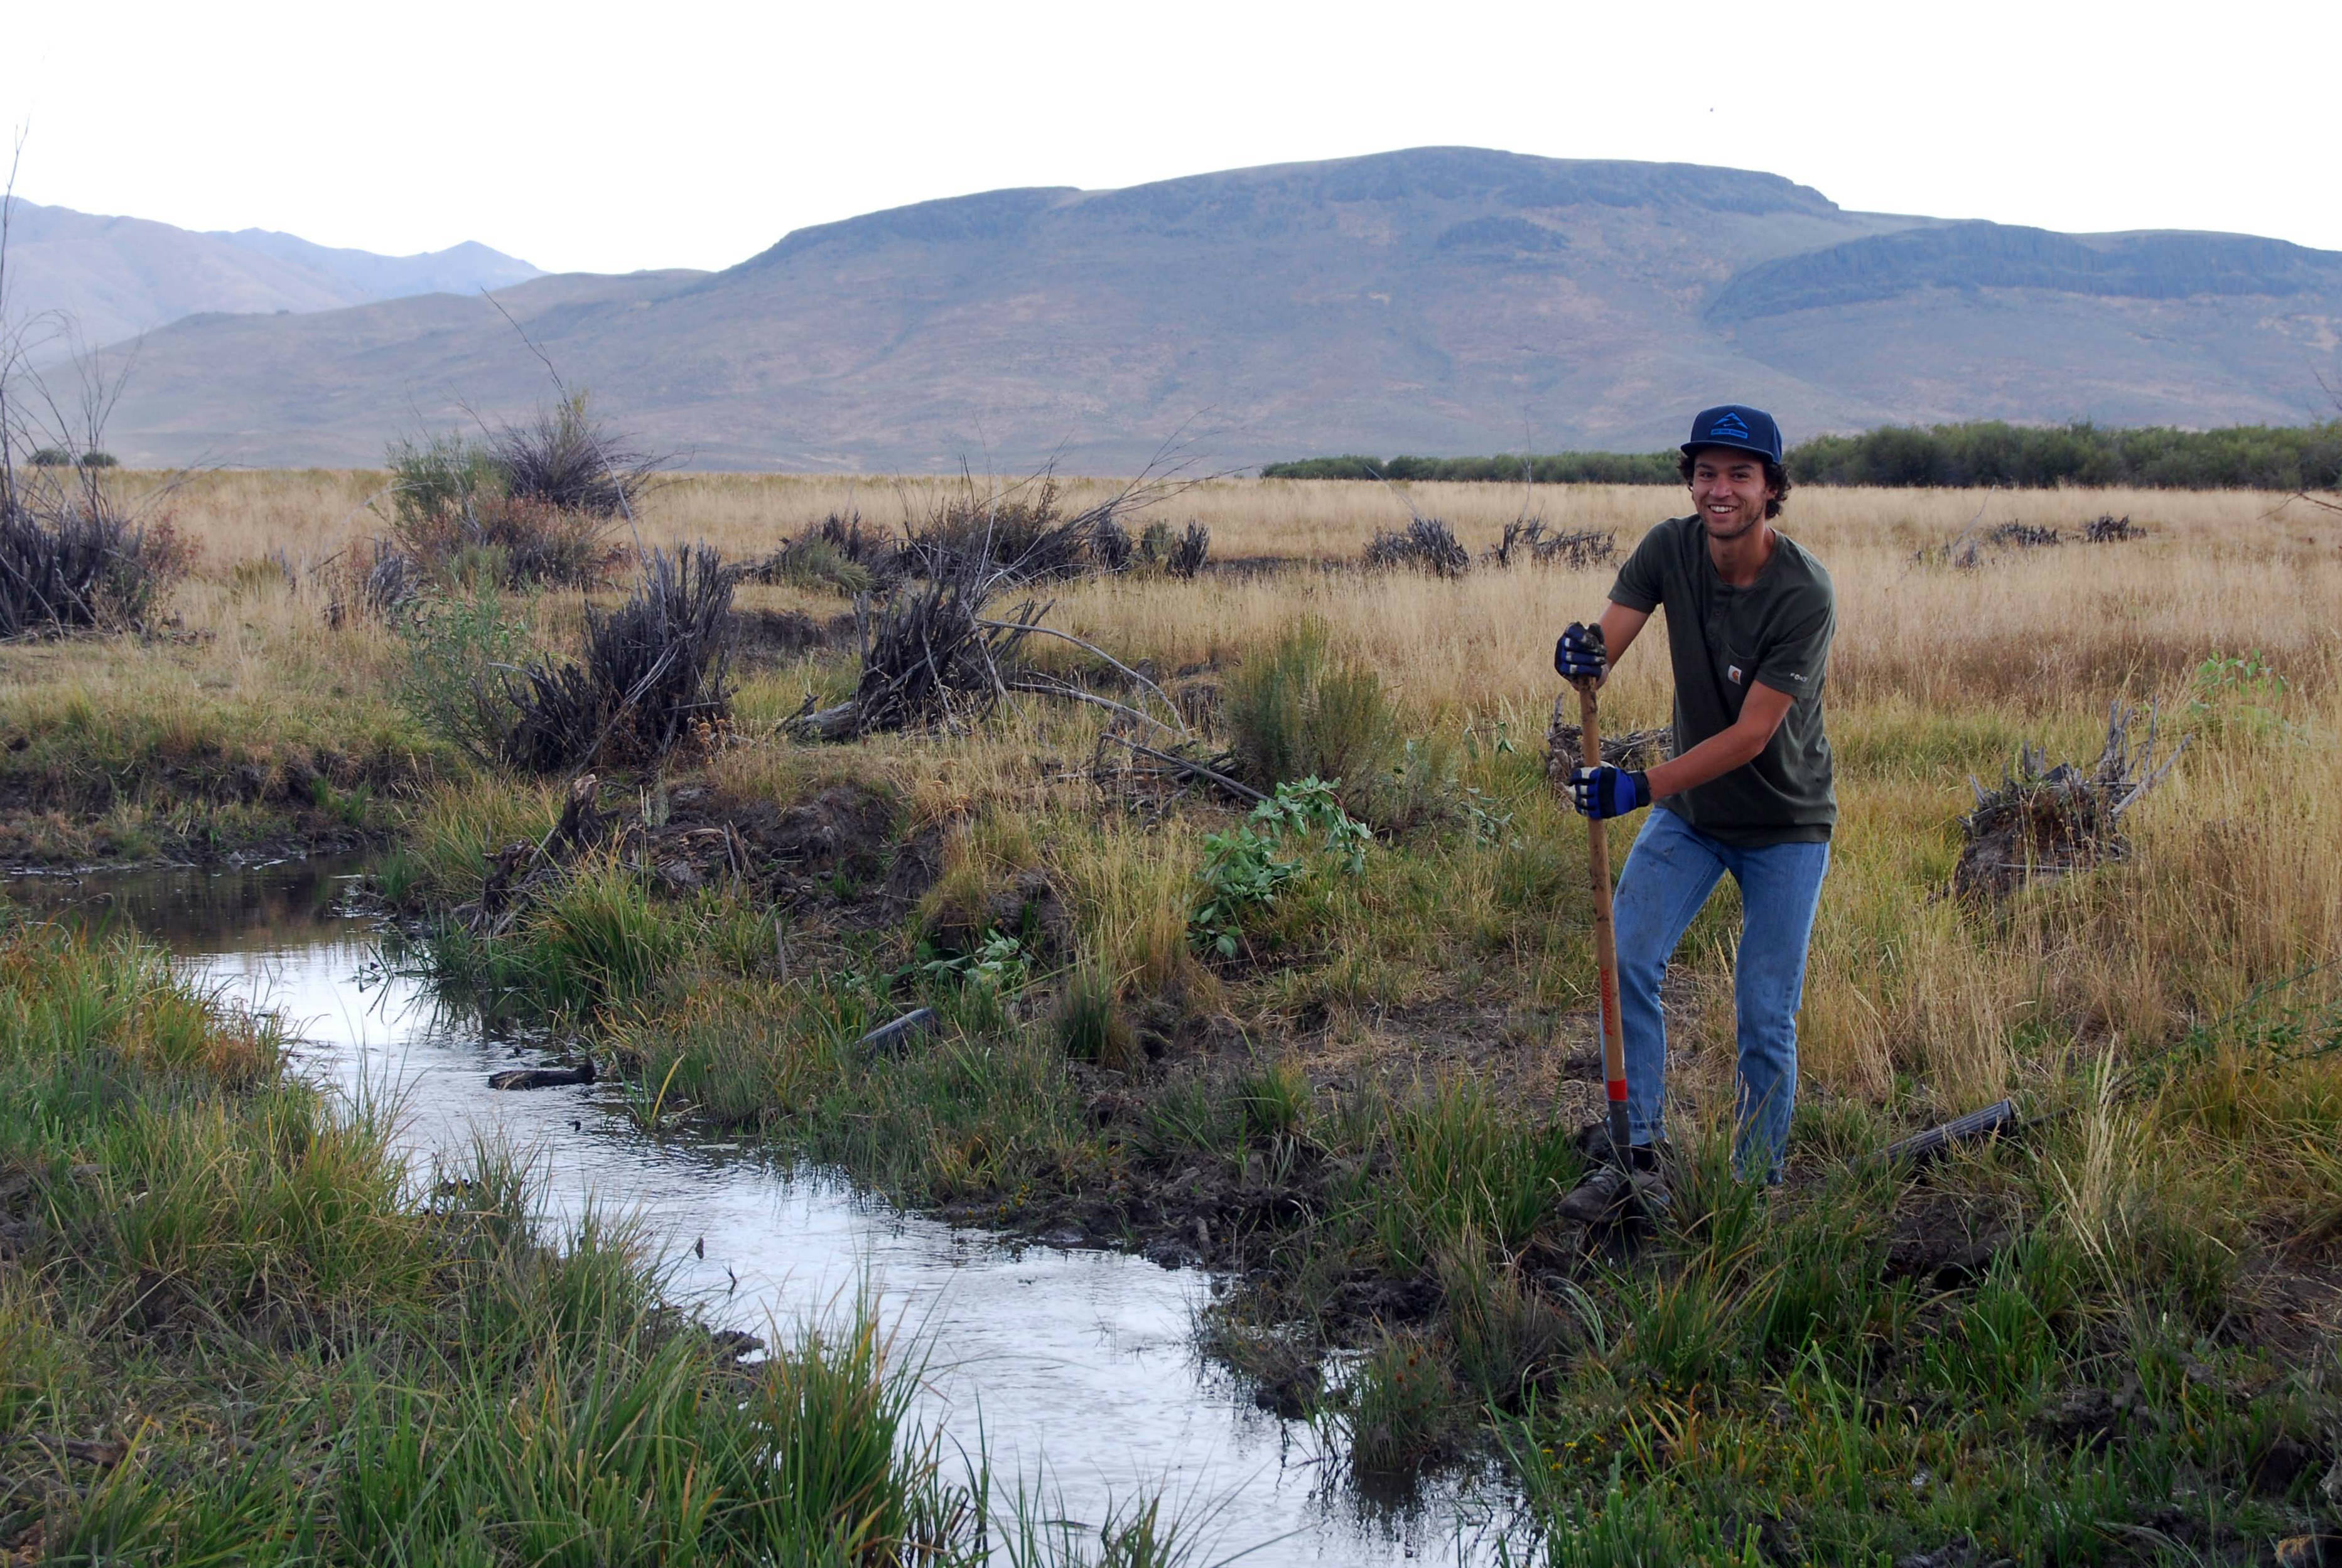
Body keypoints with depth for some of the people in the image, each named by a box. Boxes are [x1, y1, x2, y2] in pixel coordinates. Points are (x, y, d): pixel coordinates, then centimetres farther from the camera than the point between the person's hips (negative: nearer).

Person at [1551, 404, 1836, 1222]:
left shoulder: (1804, 594, -25)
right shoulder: (1670, 549, -9)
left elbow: (1751, 735, -27)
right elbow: (1605, 643, -19)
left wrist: (1642, 787, -37)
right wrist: (1583, 656, -45)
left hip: (1784, 825, -4)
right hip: (1689, 811, 4)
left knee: (1766, 1019, -3)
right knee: (1626, 963, -9)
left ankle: (1757, 1186, 13)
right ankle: (1641, 1157, 2)